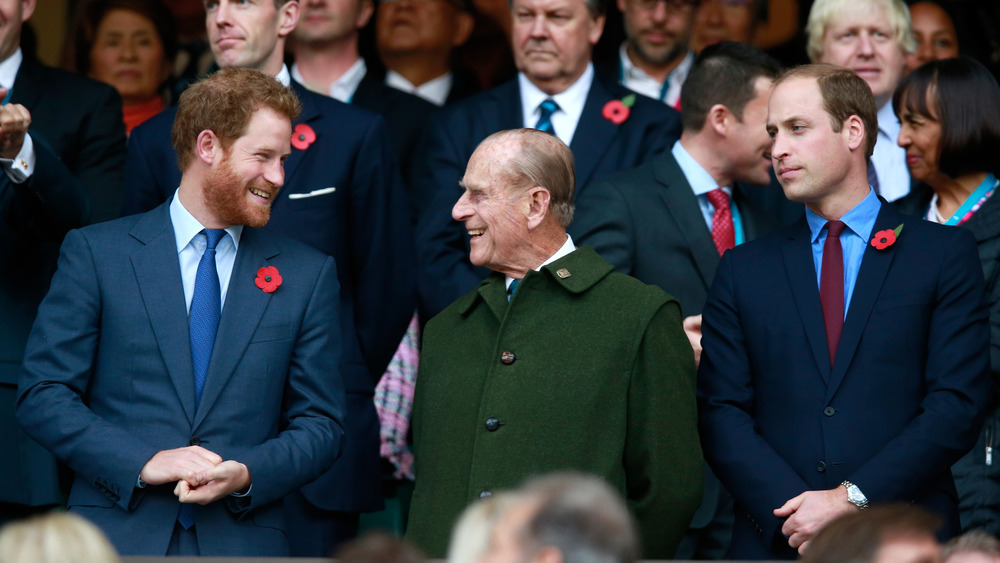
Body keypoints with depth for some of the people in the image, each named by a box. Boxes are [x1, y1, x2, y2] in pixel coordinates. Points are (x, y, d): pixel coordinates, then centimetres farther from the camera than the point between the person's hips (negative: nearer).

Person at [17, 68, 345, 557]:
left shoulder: (308, 275, 9)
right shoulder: (94, 253, 3)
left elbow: (320, 425, 8)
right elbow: (41, 397, -1)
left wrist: (247, 475, -10)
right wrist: (142, 461, -14)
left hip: (242, 541, 1)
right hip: (119, 537, -1)